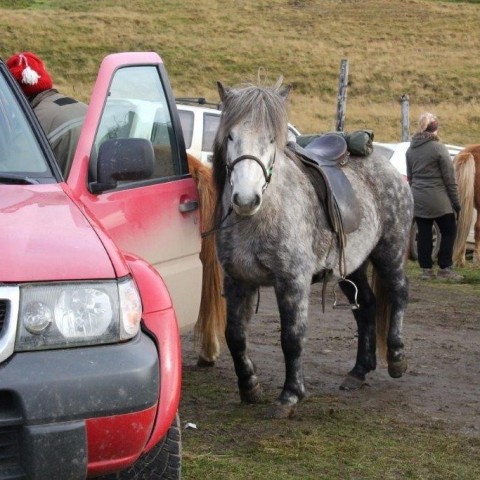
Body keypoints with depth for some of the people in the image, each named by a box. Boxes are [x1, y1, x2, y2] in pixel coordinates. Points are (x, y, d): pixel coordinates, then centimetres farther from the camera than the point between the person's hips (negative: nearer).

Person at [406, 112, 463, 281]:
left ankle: (426, 269, 9)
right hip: (438, 200, -5)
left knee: (424, 234, 8)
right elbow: (449, 178, -10)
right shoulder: (439, 148, -12)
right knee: (449, 231, 6)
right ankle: (444, 268, 3)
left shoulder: (411, 149, 6)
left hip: (418, 199, 5)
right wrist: (456, 202, -4)